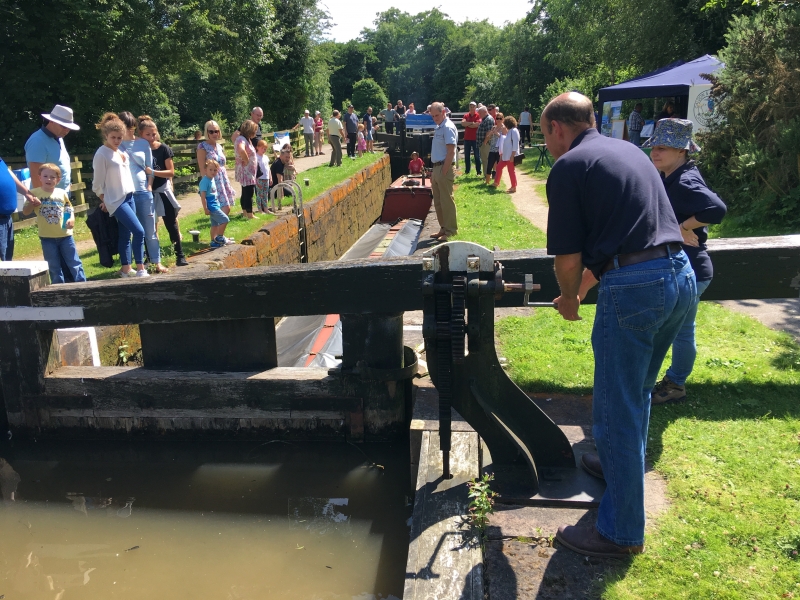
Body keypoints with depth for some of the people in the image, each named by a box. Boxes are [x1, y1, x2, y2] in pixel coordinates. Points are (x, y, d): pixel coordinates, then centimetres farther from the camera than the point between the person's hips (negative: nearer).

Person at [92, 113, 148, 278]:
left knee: (126, 234, 11)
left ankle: (126, 269, 19)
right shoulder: (102, 154, -12)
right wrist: (104, 201, -2)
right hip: (116, 201, -7)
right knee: (139, 231, -15)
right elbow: (98, 183, -8)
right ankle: (140, 269, -8)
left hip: (129, 197, 7)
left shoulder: (121, 152, 10)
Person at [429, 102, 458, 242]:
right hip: (437, 167, 10)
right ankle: (443, 228, 23)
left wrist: (444, 172, -20)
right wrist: (434, 172, 17)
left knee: (446, 201, -4)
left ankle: (450, 231, 3)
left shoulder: (448, 128, -13)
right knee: (438, 202, 14)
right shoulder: (438, 127, 15)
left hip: (444, 168, -10)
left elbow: (451, 152, -19)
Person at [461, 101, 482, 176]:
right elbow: (462, 123, -8)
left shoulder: (478, 115, -3)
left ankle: (478, 172, 3)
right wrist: (471, 123, -16)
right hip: (467, 138, 4)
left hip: (475, 138, -4)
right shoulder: (466, 115, 8)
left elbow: (477, 124, -18)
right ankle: (467, 171, 16)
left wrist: (467, 124, -8)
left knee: (477, 156, 1)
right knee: (466, 155, 9)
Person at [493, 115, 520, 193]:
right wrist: (501, 153, 19)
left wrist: (512, 155, -24)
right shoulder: (509, 131, 17)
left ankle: (513, 187, 5)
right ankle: (496, 183, 24)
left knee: (511, 171, -3)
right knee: (499, 167, 14)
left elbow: (515, 144, -20)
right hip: (505, 155, 10)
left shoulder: (514, 131, -14)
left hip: (511, 156, -10)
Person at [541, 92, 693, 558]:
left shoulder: (568, 167, -4)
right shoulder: (629, 151, 20)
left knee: (616, 410, 4)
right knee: (637, 393, 27)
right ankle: (622, 464, 49)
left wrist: (569, 298, 14)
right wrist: (584, 287, 32)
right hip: (681, 276, 9)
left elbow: (568, 257, -6)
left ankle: (622, 532, 15)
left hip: (633, 289, -8)